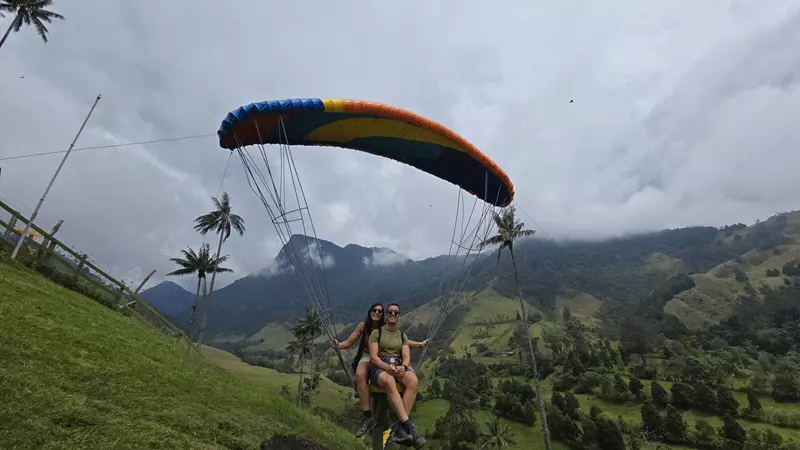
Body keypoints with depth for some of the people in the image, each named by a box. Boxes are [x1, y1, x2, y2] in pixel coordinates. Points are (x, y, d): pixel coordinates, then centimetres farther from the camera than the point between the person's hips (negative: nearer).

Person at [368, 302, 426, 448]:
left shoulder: (403, 336, 19)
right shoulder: (376, 332, 8)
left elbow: (406, 357, 6)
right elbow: (373, 357, -3)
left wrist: (403, 367, -19)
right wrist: (388, 367, -24)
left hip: (399, 367, 4)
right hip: (380, 367, -3)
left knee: (413, 380, -35)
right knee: (389, 381, -43)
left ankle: (401, 428, -38)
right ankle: (409, 427, -45)